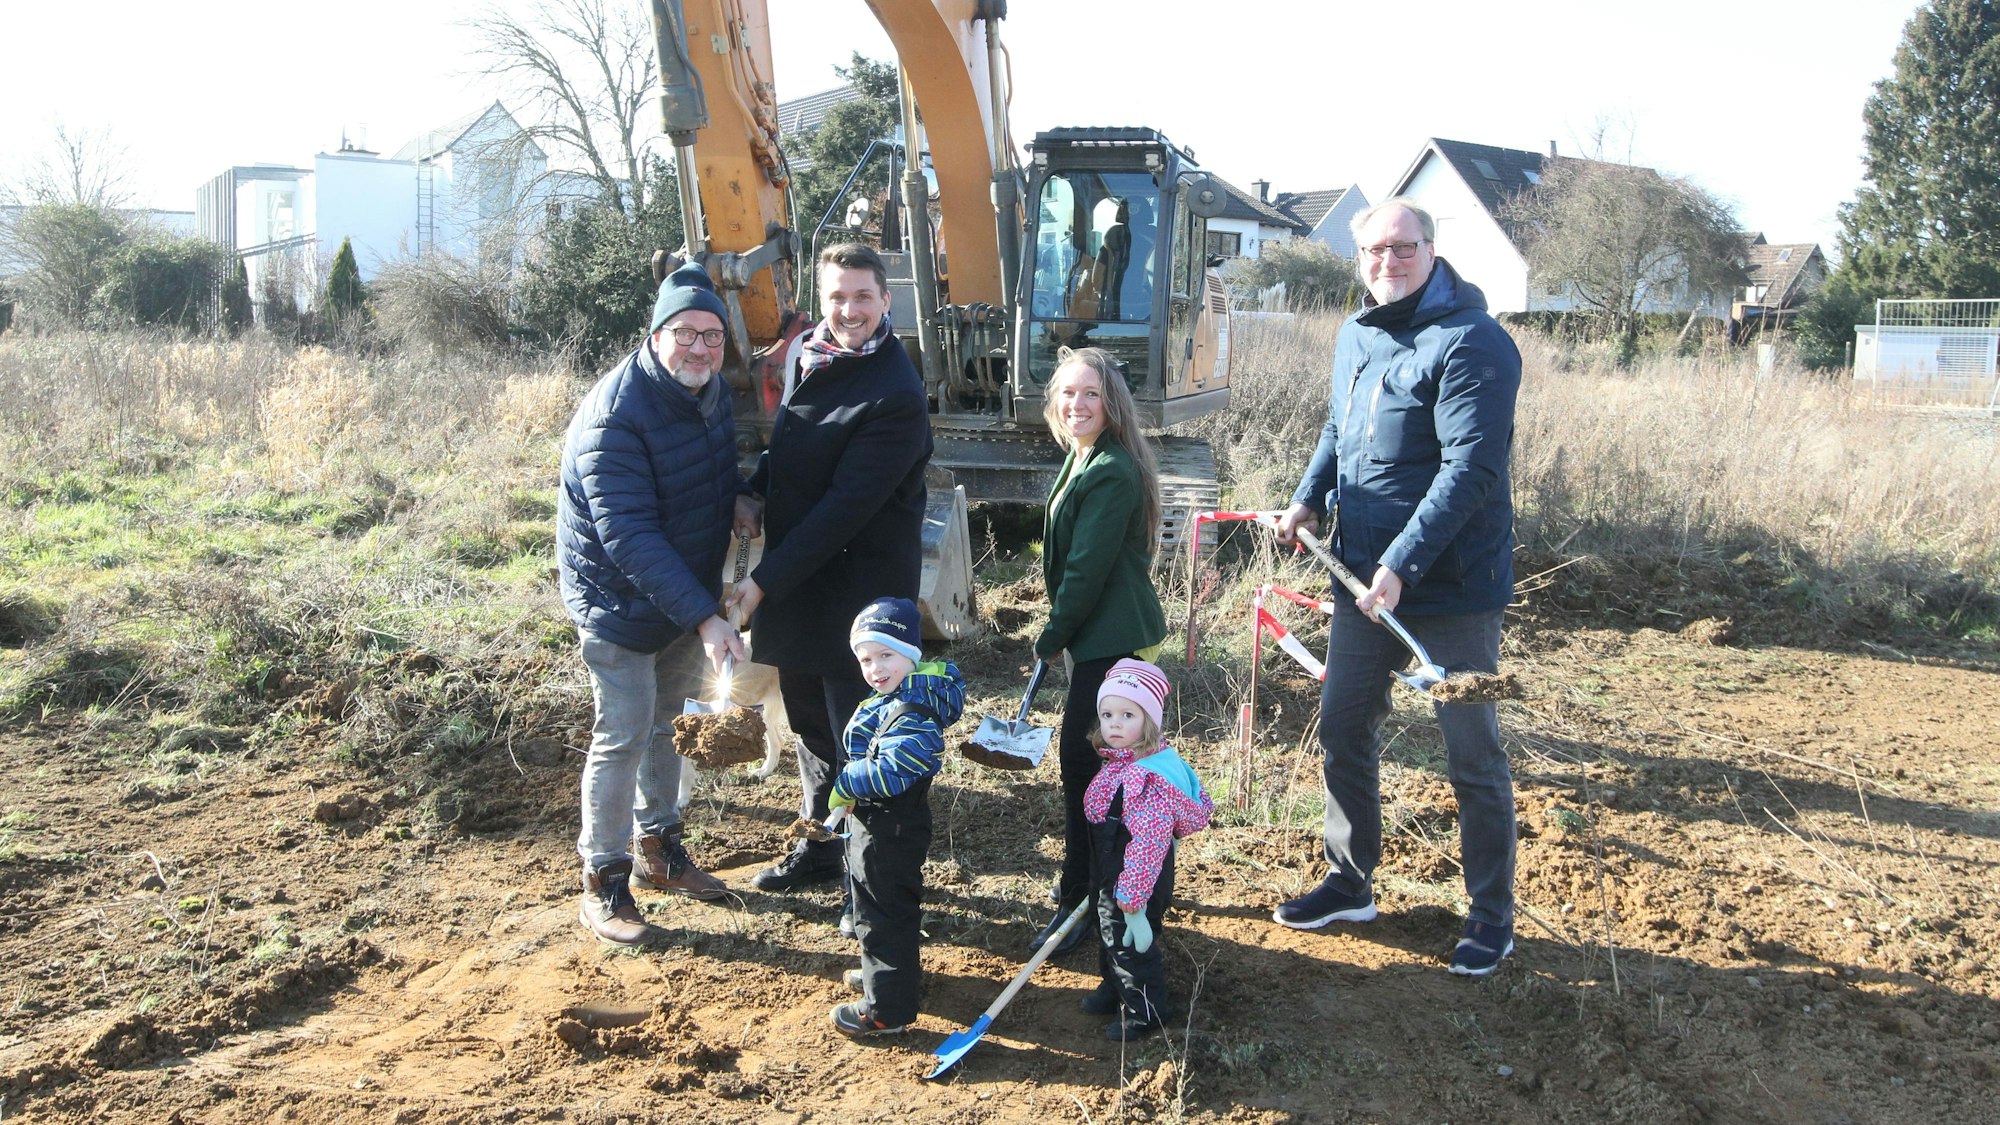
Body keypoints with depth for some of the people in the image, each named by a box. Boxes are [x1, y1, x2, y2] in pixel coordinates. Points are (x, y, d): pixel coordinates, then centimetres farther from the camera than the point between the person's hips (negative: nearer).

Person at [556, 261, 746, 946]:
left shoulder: (710, 391, 0)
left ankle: (658, 849, 35)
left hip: (688, 592, 8)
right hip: (619, 599, -8)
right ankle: (603, 884, 9)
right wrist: (704, 617, -38)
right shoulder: (615, 416, -27)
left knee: (669, 720, 18)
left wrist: (739, 497, -7)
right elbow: (628, 536, -32)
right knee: (625, 735, -5)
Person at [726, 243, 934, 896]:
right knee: (809, 719, 21)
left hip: (858, 586, -8)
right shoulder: (811, 355, 5)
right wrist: (755, 492, 0)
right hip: (796, 578, 8)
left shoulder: (896, 395, -21)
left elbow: (846, 506, -24)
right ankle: (820, 847, 39)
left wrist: (766, 580, -22)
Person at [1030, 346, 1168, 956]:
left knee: (1080, 756, -6)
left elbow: (1089, 566, -20)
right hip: (1097, 635, 10)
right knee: (1095, 756, 18)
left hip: (1113, 637, -10)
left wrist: (1054, 635, -10)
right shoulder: (1081, 460, 12)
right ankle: (1096, 877, 33)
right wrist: (1059, 632, 15)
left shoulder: (1112, 472, -20)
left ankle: (1081, 898, 4)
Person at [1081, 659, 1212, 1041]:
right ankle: (1113, 989, 50)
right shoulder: (1119, 763, 1)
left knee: (1131, 945, 9)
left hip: (1136, 883, -9)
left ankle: (1143, 1012, 30)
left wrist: (1132, 901, -29)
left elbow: (1147, 845, -32)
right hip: (1109, 879, 10)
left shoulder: (1149, 780, -32)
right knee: (1109, 935, 27)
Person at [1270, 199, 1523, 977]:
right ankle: (1350, 884, 33)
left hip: (1451, 590, -7)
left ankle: (1492, 916, 21)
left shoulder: (1470, 343, -16)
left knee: (1472, 754, 5)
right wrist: (1310, 500, 5)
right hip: (1363, 580, 8)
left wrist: (1402, 565, -26)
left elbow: (1469, 468, -23)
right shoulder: (1355, 337, 9)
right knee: (1342, 731, 15)